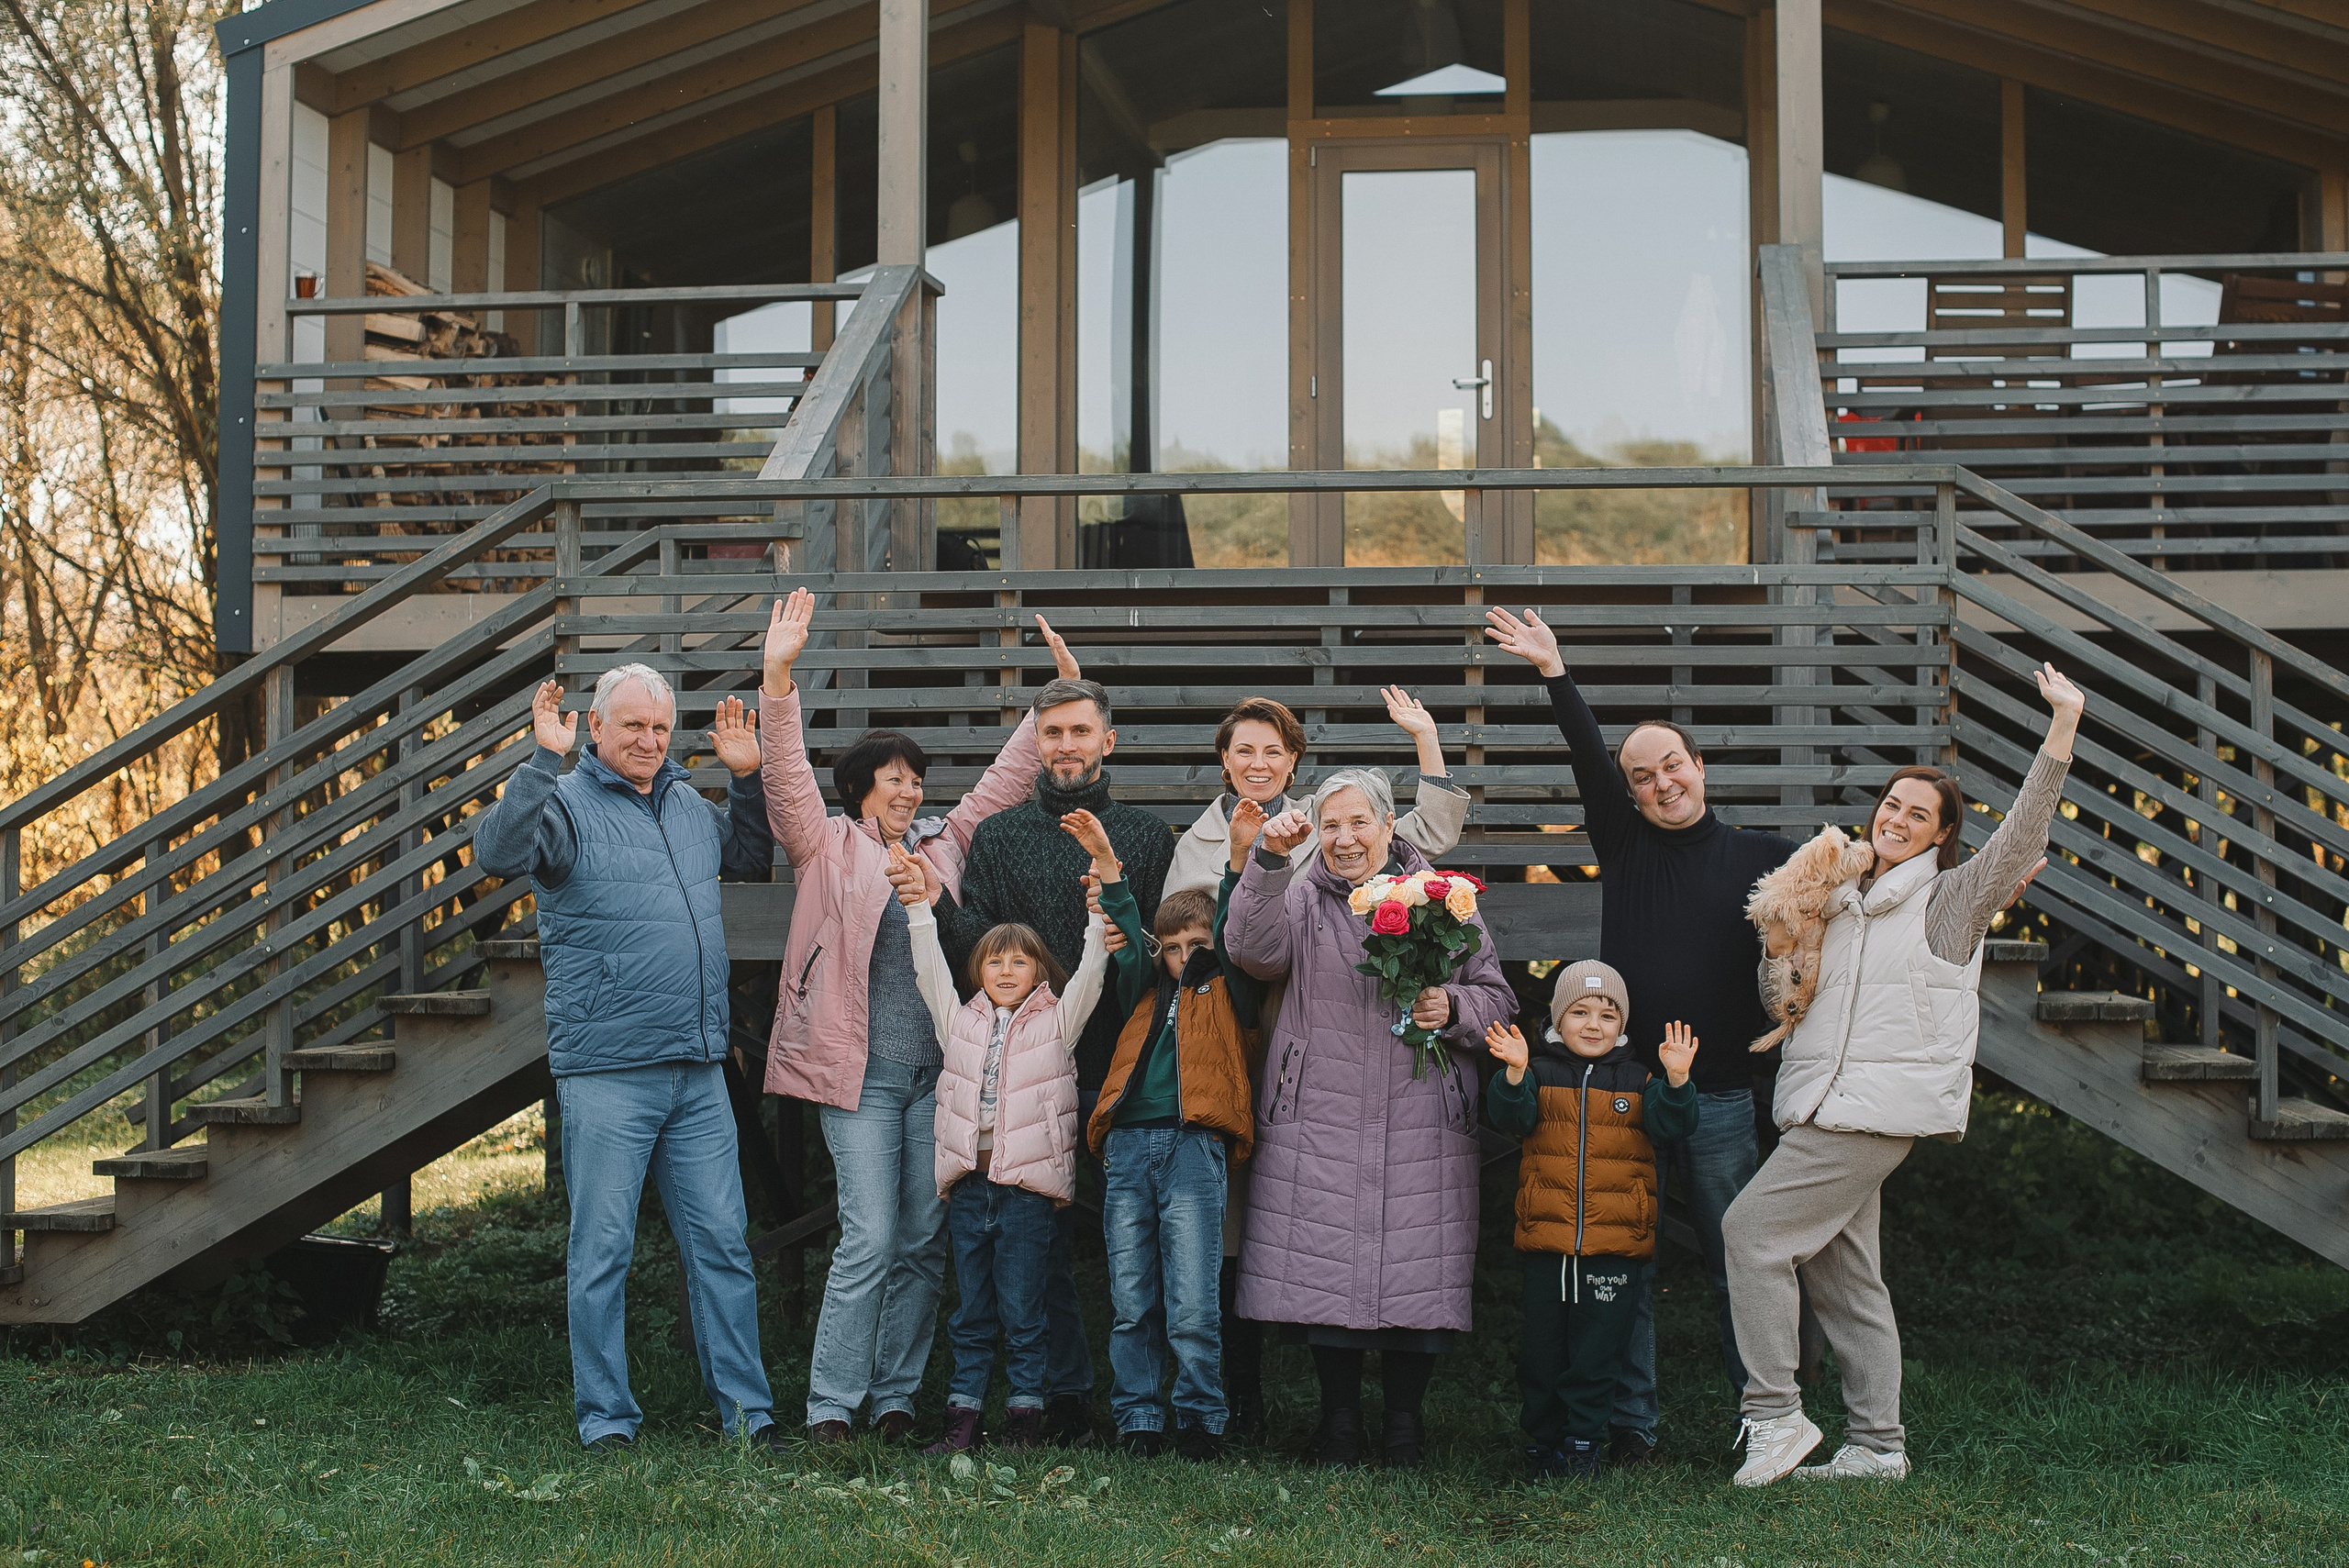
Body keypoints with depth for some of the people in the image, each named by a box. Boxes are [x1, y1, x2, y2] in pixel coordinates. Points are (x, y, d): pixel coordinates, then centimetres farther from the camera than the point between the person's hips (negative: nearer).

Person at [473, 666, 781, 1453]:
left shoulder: (689, 806, 16)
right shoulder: (566, 803, -3)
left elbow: (756, 857, 33)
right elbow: (498, 851, -22)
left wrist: (748, 776, 19)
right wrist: (543, 759, -27)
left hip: (699, 1072, 5)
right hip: (606, 1075, -5)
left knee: (722, 1244, 7)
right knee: (602, 1250, 1)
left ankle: (747, 1412, 14)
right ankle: (606, 1419, 10)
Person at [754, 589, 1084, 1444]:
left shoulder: (943, 842, 15)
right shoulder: (827, 846, 4)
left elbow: (1008, 774, 19)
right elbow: (787, 775, -9)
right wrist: (778, 678, -22)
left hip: (938, 1068, 5)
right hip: (860, 1070, -5)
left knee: (925, 1240, 5)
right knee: (869, 1238, -9)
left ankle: (896, 1397, 14)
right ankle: (830, 1405, -2)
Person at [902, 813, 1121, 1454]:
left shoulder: (1056, 1021, 4)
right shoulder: (961, 1021, 13)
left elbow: (1094, 962, -4)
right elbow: (930, 969, 9)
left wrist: (1104, 866, -13)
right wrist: (917, 903, -3)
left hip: (1028, 1183, -3)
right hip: (968, 1182, 3)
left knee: (1023, 1311, 1)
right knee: (972, 1311, 9)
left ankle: (1025, 1414, 8)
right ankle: (965, 1413, 14)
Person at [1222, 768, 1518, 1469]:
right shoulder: (1301, 899, 10)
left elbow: (1497, 999, 13)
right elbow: (1251, 949, -11)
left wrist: (1452, 1008, -8)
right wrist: (1268, 861, -22)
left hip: (1422, 1127, 0)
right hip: (1320, 1122, 0)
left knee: (1417, 1273, -2)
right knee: (1324, 1271, -2)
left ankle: (1405, 1424, 14)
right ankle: (1339, 1424, 13)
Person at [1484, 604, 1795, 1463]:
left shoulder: (1762, 857, 7)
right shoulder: (1624, 845, 8)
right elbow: (1589, 761, -5)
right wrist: (1556, 674, -16)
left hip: (1719, 1098, -1)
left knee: (1739, 1264, 4)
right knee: (1625, 1265, 5)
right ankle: (1630, 1424, 13)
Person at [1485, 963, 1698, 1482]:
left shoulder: (1637, 1080, 6)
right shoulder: (1541, 1072, 4)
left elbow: (1668, 1126, -5)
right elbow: (1511, 1118, -10)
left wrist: (1676, 1080, -23)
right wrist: (1514, 1074, -29)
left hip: (1615, 1244, 0)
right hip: (1546, 1238, 0)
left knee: (1596, 1351, 3)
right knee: (1541, 1350, 8)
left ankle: (1584, 1441, 16)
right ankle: (1541, 1442, 20)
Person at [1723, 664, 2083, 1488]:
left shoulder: (1950, 898, -1)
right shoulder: (1846, 900, 20)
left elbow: (2022, 838, -15)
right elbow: (1805, 996, 33)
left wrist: (2062, 728, -22)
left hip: (1879, 1108, -8)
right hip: (1828, 1108, 8)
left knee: (1753, 1228, -14)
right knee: (1841, 1273, 9)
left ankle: (1775, 1415, -8)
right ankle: (1877, 1443, 16)